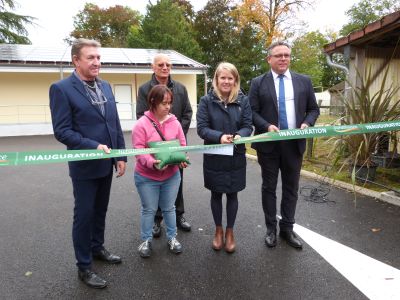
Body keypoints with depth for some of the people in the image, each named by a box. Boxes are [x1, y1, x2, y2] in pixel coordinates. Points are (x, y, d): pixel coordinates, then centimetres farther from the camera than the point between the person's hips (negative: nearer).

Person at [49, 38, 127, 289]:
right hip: (84, 165, -6)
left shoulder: (106, 86, 8)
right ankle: (84, 266, 23)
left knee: (100, 211, 19)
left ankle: (97, 248, 40)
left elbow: (116, 124, 9)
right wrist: (93, 146, -25)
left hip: (106, 163, 6)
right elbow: (62, 131, -16)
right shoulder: (62, 88, -11)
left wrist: (121, 156, 5)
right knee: (84, 214, 6)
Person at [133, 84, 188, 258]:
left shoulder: (174, 122, -2)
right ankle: (146, 240, 30)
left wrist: (183, 159, -15)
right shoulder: (142, 124, -14)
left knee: (169, 208, 17)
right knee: (149, 210, 12)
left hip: (171, 175, 3)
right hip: (147, 176, -3)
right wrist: (152, 163, -31)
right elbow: (138, 150, -17)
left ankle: (172, 237, 34)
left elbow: (182, 145, 3)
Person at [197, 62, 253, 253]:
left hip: (236, 157, 1)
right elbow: (201, 128, -10)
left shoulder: (243, 100, -1)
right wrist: (220, 137, -27)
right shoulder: (207, 100, -6)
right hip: (214, 157, -1)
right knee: (216, 194, 13)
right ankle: (218, 230, 33)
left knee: (232, 194, 11)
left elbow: (248, 126, -3)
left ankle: (230, 232, 30)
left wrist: (240, 135, -25)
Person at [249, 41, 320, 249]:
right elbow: (252, 112, -3)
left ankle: (287, 229, 26)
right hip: (269, 143, -2)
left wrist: (307, 123, -10)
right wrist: (267, 126, -19)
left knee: (291, 187, 11)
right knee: (269, 187, 9)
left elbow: (313, 109, 9)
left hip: (294, 143, 2)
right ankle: (271, 228, 24)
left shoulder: (304, 81, 7)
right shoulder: (258, 83, 0)